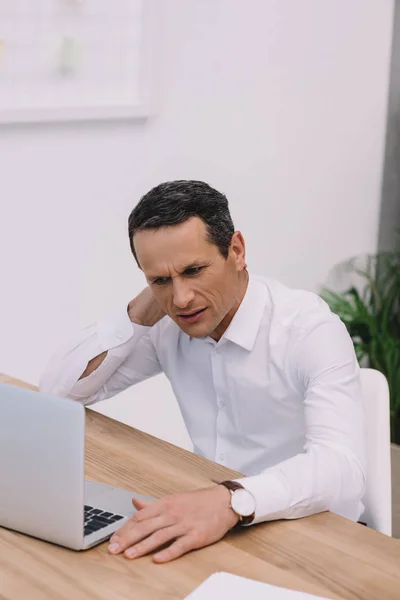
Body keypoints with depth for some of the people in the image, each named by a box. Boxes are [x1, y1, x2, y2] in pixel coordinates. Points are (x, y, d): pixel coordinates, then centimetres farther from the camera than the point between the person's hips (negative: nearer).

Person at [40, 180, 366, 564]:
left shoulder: (310, 330, -20)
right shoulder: (168, 326, -2)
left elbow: (341, 466, -34)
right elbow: (57, 390, 0)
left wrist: (232, 501, -51)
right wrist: (139, 314, -11)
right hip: (213, 530, 6)